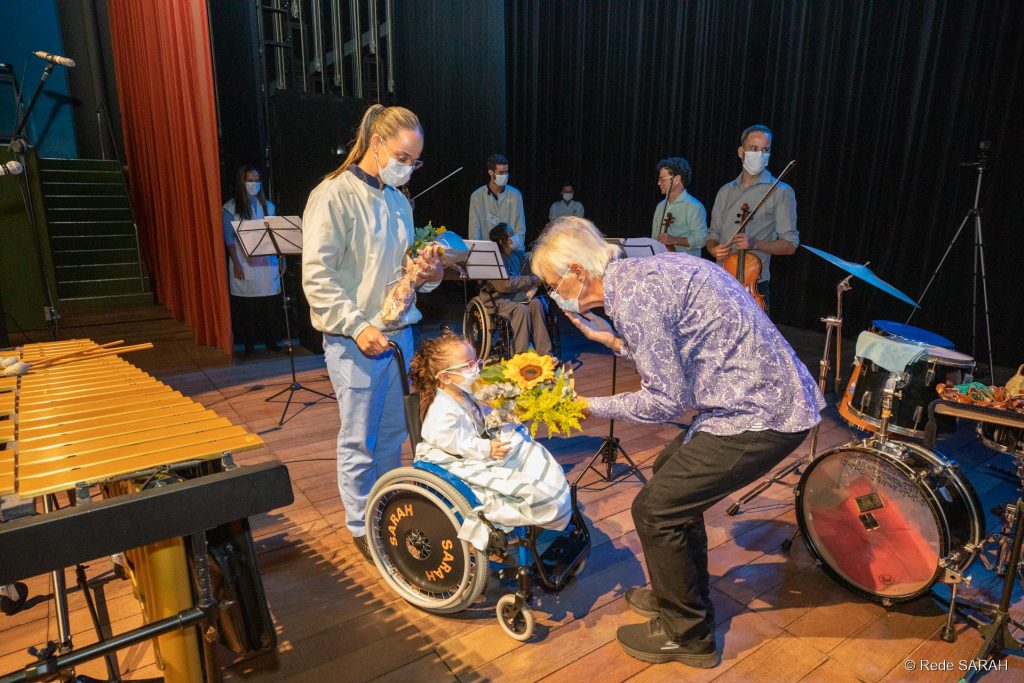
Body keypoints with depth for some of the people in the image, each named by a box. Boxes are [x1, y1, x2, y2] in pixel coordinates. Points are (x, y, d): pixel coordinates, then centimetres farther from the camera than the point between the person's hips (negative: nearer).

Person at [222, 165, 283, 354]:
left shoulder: (268, 206, 12)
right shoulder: (231, 208, 1)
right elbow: (229, 238, -3)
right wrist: (235, 263, -11)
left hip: (267, 263, 3)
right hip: (244, 265, -3)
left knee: (270, 303, 1)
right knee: (247, 305, -1)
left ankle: (271, 341, 11)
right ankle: (248, 343, 9)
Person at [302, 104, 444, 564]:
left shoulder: (399, 202, 12)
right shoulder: (334, 196, -10)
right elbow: (317, 276, -15)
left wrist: (425, 273, -2)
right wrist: (358, 325, -21)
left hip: (399, 333, 7)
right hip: (356, 341, -7)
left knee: (393, 432, 16)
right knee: (360, 440, 5)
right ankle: (362, 527, 23)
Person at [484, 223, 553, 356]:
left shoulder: (519, 255, 9)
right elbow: (504, 285, -21)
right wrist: (532, 280, -17)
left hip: (519, 295, 5)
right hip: (499, 299, -5)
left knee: (536, 303, -24)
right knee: (522, 309, -32)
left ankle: (544, 352, -26)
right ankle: (519, 355, -27)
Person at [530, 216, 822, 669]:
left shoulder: (633, 296, -19)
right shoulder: (646, 271, 9)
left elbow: (666, 401, -16)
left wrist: (590, 406, -6)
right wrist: (614, 340, 16)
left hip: (759, 414, -10)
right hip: (774, 395, 10)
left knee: (655, 509, 1)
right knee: (671, 473, 23)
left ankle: (686, 634, 22)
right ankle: (686, 594, 40)